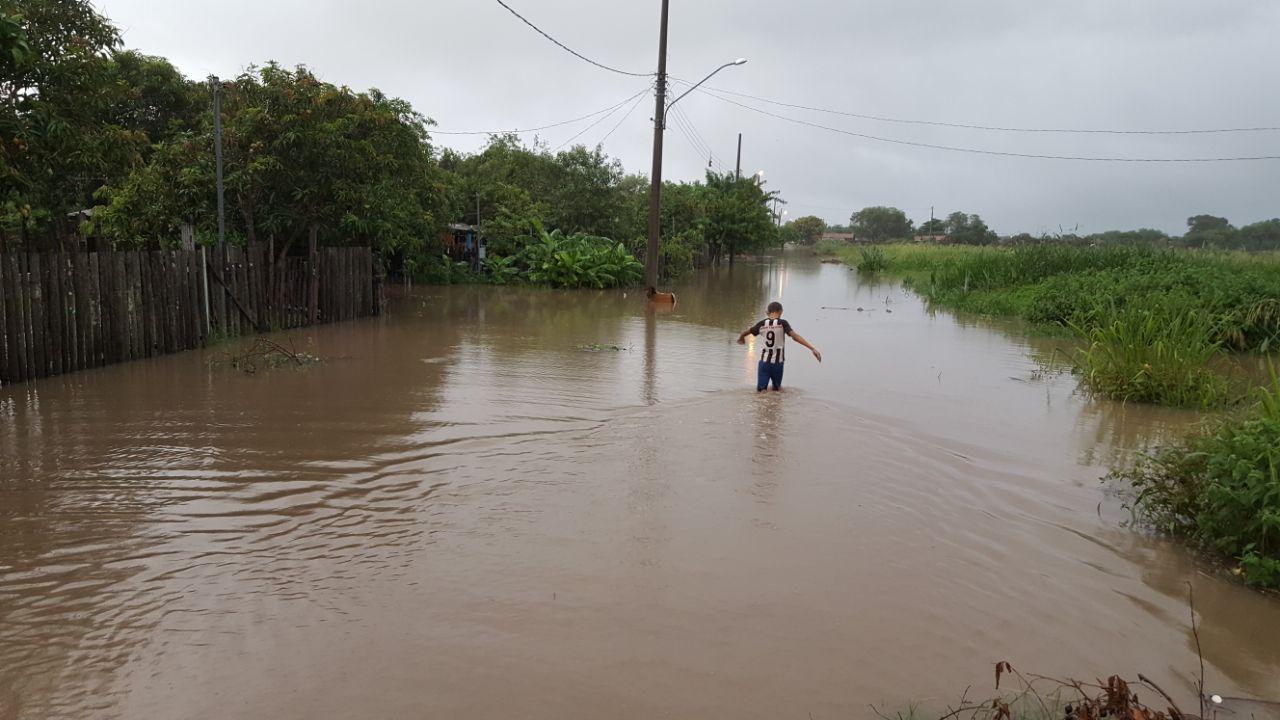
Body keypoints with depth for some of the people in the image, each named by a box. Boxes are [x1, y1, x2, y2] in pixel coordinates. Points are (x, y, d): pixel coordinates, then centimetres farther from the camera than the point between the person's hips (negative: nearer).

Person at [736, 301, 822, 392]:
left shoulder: (762, 324, 1)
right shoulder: (782, 323, -7)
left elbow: (744, 332, 11)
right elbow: (795, 336, -19)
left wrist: (741, 339, 35)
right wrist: (812, 349, -23)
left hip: (764, 361, 1)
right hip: (777, 363, -1)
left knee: (761, 390, 0)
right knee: (777, 389, 19)